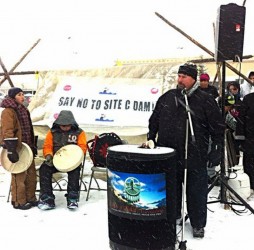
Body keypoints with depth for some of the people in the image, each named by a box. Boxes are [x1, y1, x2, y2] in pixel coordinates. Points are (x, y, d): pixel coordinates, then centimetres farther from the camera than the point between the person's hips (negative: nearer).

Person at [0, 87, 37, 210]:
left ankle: (30, 198, 24)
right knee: (19, 175, -3)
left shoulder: (23, 110, 16)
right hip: (16, 148, -9)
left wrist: (33, 146, 19)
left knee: (31, 174, 12)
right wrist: (11, 150, -25)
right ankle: (18, 202, 10)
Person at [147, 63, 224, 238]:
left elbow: (218, 128, -3)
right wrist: (151, 138, 11)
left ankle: (198, 225, 25)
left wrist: (217, 150, -6)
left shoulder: (206, 100, -4)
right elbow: (154, 120, 17)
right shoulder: (167, 97, 7)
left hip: (195, 157, -3)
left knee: (196, 191, 7)